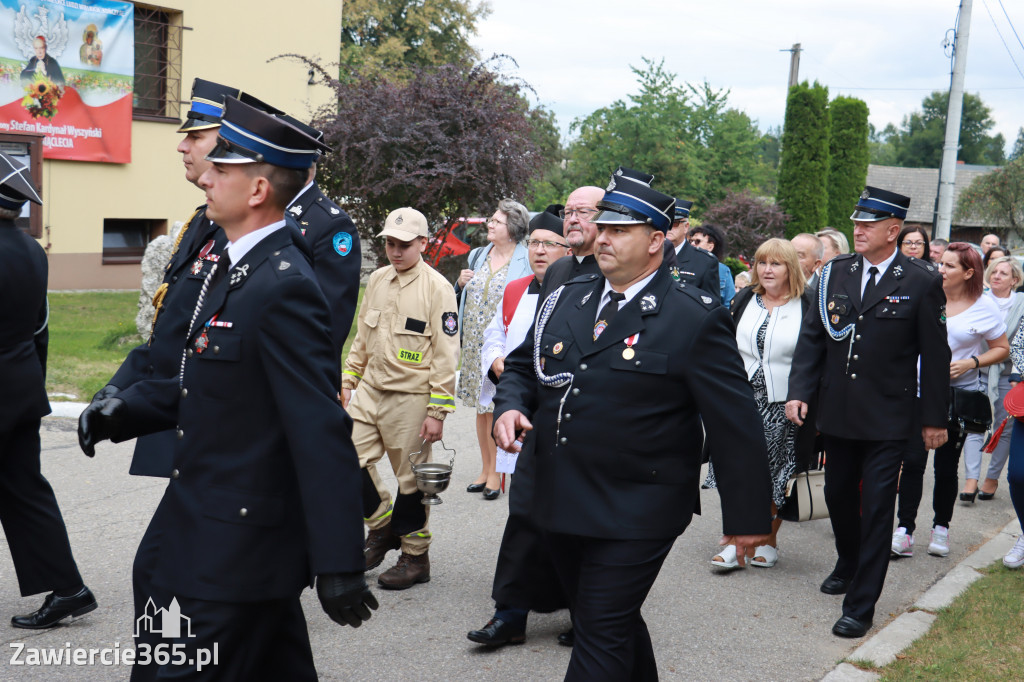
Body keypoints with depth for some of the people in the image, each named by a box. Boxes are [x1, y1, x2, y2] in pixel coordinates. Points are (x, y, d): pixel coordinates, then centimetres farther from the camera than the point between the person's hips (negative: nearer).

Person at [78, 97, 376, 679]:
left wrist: (339, 565, -25)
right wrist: (124, 410, 4)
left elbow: (323, 434, -25)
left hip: (234, 551, -10)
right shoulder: (236, 267, 10)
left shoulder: (284, 286, -22)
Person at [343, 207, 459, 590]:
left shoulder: (437, 288, -11)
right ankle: (382, 526, 24)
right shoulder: (377, 280, 8)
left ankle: (415, 557, 18)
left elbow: (446, 354, -12)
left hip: (411, 398, -6)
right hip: (370, 390, 6)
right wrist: (347, 380, 15)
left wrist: (438, 411, -15)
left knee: (411, 479, 2)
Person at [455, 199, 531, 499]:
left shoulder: (526, 261, -7)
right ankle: (485, 469, 23)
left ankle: (495, 473, 10)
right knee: (481, 408, 12)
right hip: (474, 345, 6)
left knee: (496, 408, -3)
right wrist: (460, 284, 0)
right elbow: (463, 300, 22)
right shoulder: (477, 256, 12)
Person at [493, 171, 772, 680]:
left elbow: (736, 424, -9)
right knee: (616, 625, 21)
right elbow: (521, 366, 18)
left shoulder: (694, 319, -11)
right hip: (560, 505, 6)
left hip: (634, 517, -6)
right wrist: (509, 406, -5)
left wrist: (746, 515, -7)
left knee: (601, 638, -4)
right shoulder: (565, 299, 7)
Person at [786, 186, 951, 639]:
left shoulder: (921, 283, -7)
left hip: (887, 419, -4)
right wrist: (800, 392, -5)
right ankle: (848, 564, 45)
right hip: (837, 412, 4)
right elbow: (812, 336, 6)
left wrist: (934, 418, -2)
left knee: (877, 508, -2)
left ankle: (860, 606, 6)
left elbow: (935, 356, -3)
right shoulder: (834, 273, 3)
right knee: (838, 494, 18)